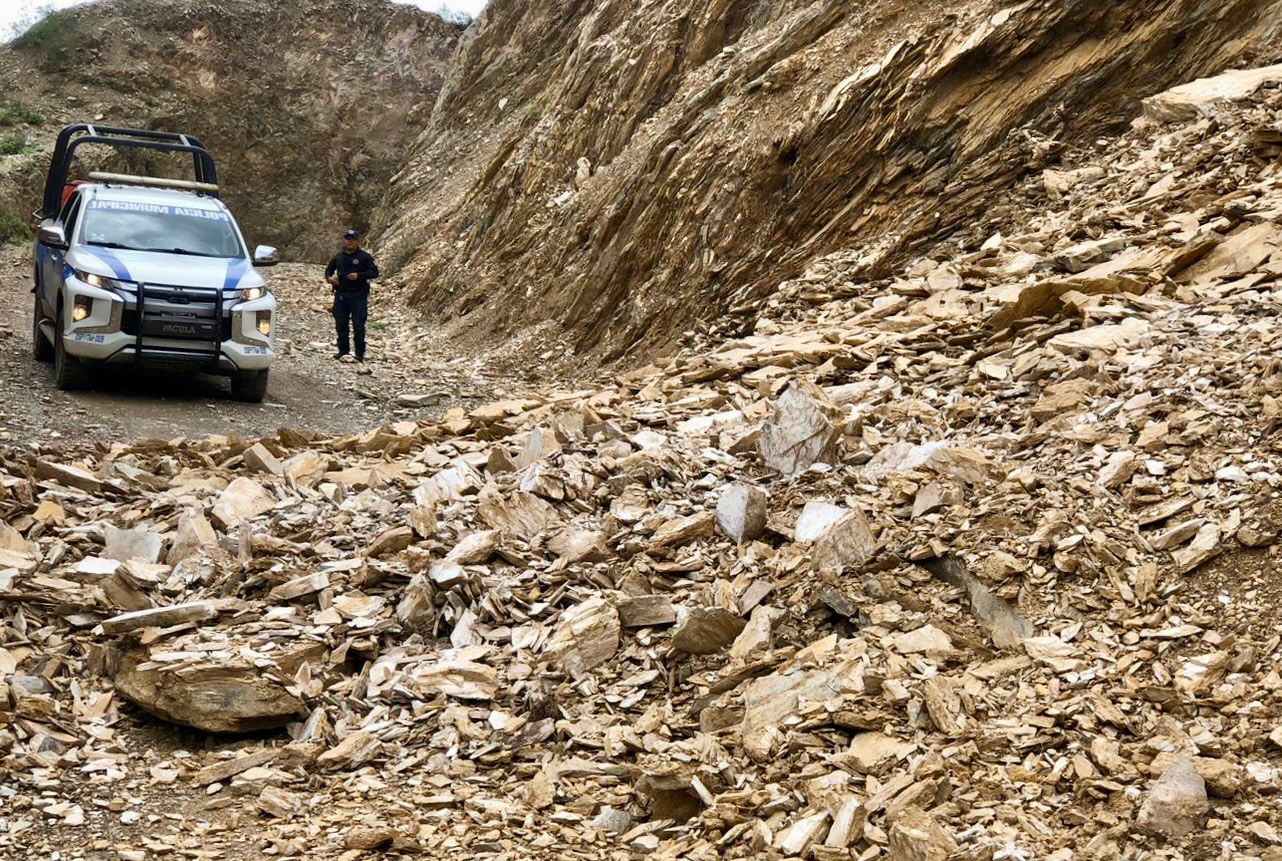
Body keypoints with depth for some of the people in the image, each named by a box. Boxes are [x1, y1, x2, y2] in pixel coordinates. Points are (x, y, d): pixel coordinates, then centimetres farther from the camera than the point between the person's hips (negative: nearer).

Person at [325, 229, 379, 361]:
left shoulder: (365, 256, -1)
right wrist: (329, 277, 3)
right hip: (340, 295, 5)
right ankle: (343, 350, 18)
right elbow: (329, 269, 26)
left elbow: (374, 272, -6)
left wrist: (359, 275, -20)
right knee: (341, 324, 7)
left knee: (358, 326, -5)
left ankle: (360, 354, 1)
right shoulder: (338, 256, 13)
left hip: (358, 296, -5)